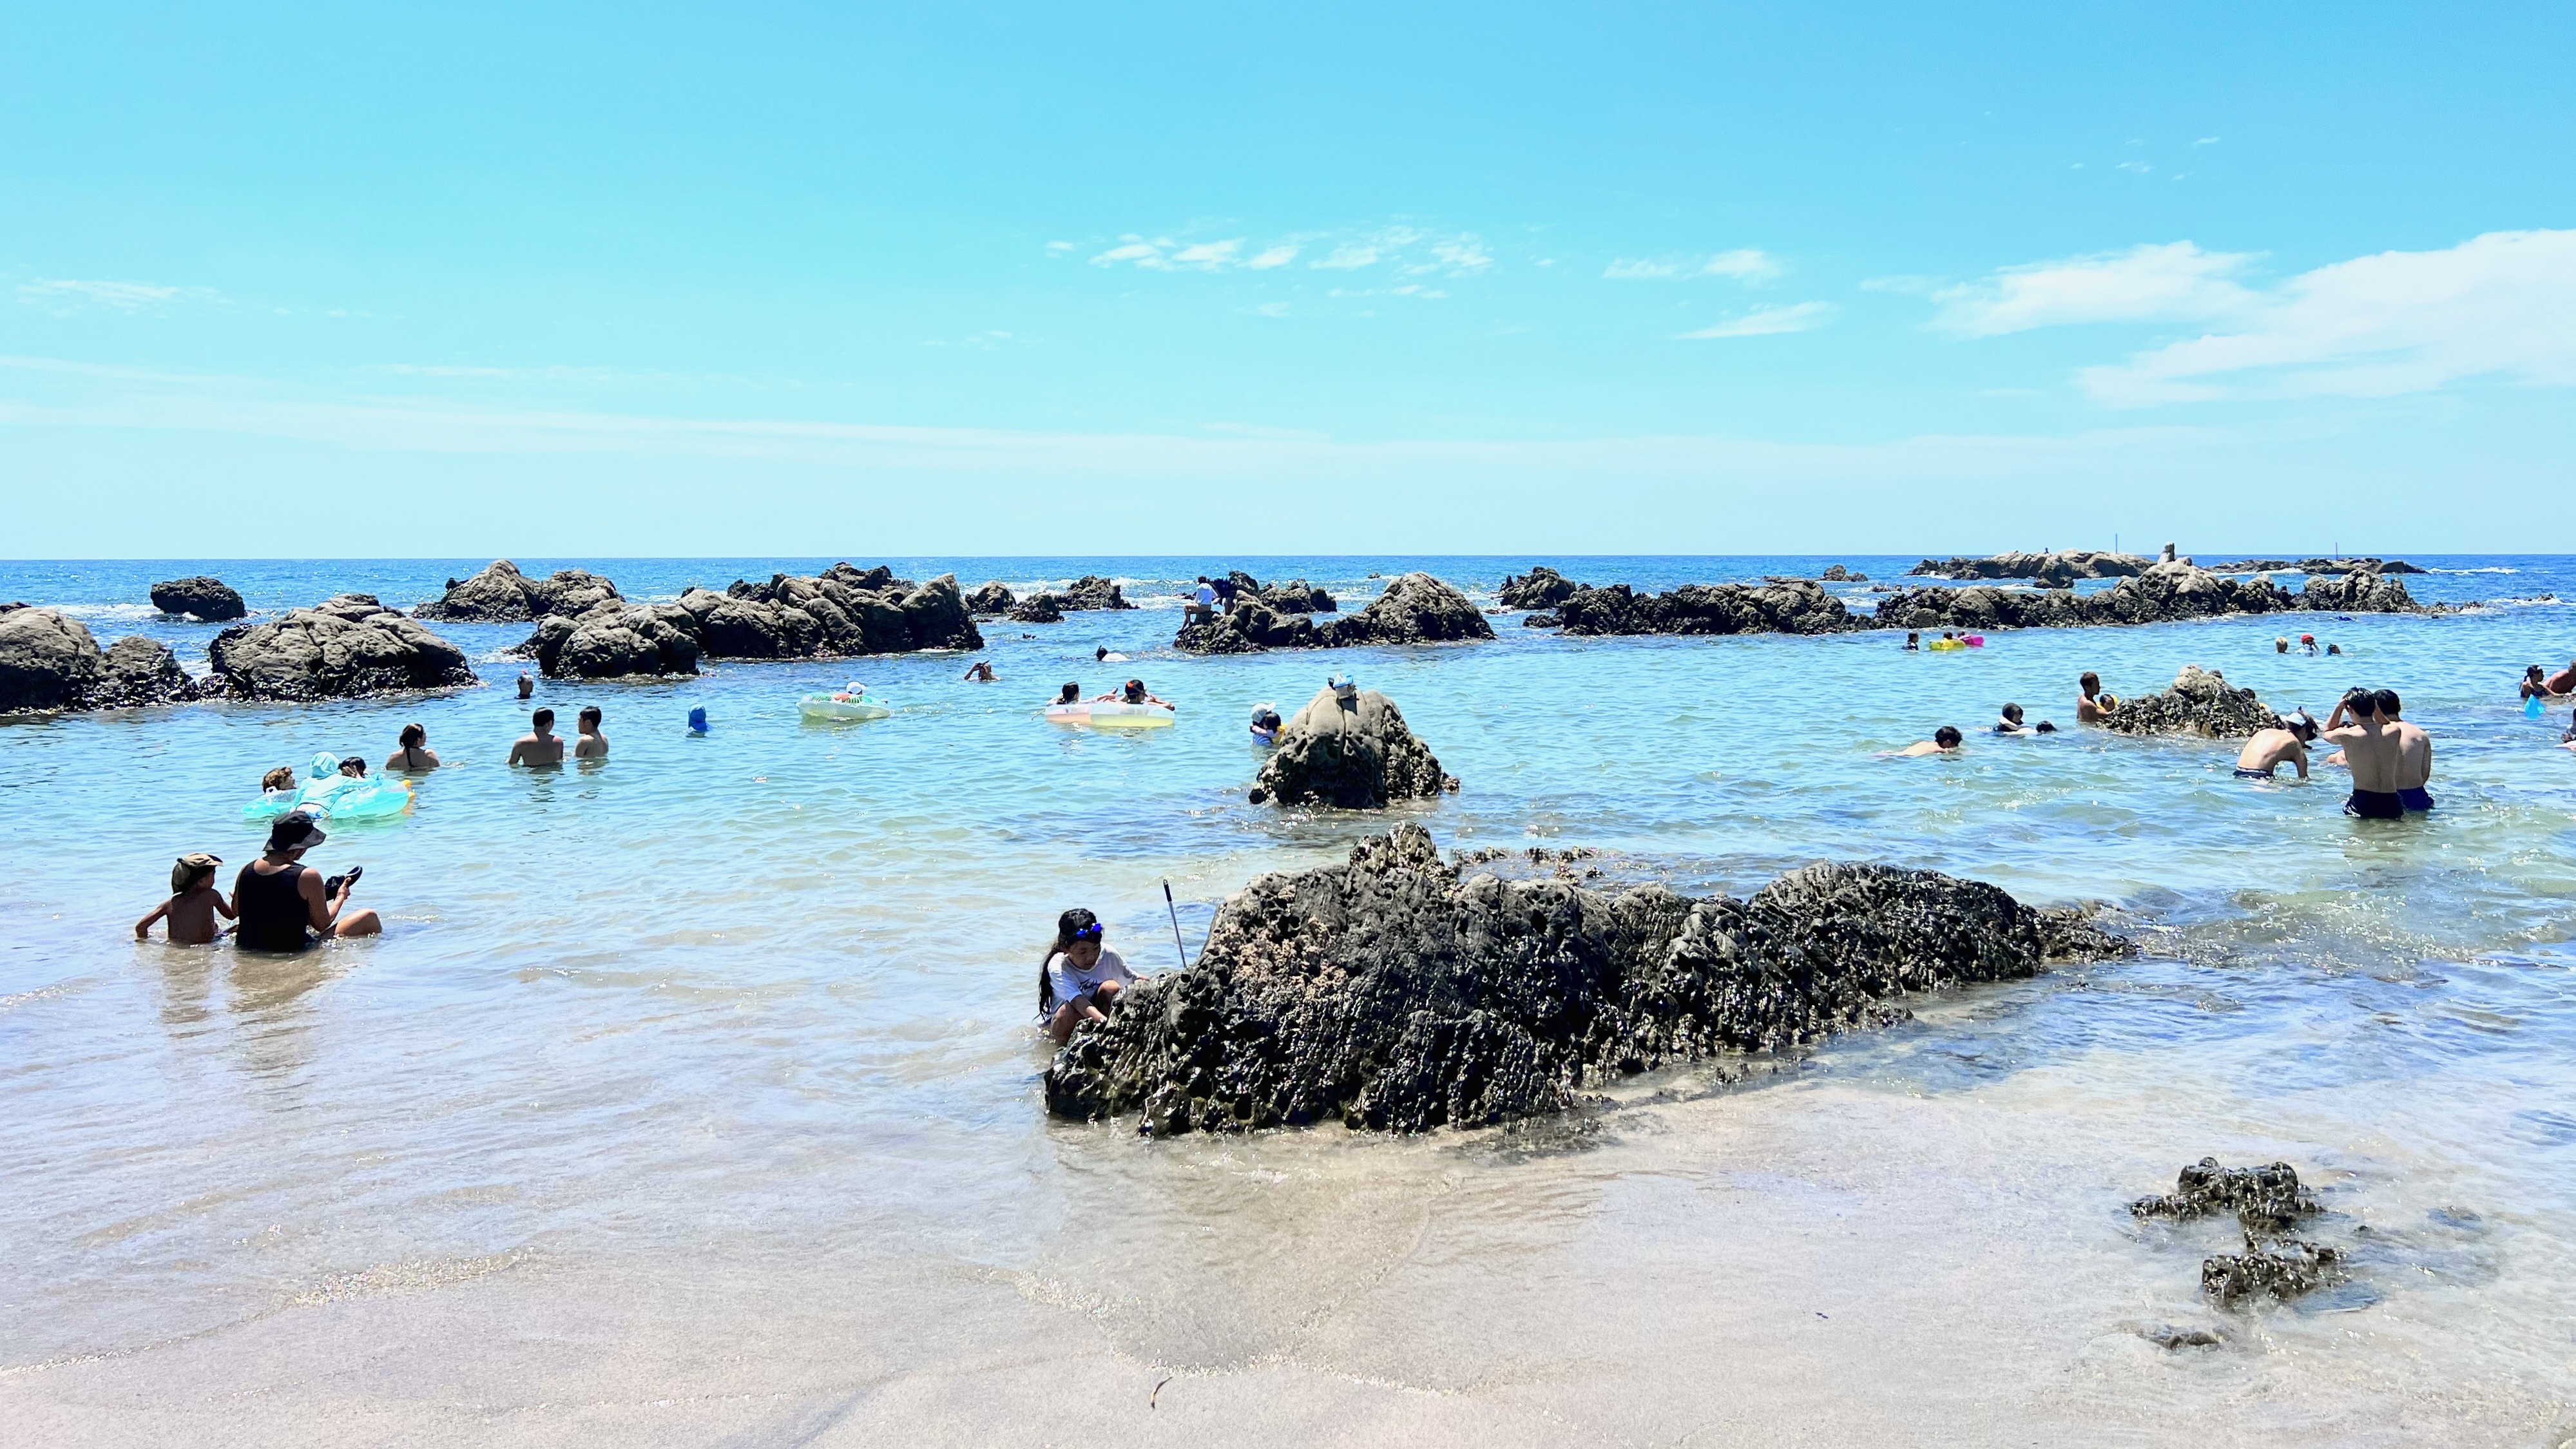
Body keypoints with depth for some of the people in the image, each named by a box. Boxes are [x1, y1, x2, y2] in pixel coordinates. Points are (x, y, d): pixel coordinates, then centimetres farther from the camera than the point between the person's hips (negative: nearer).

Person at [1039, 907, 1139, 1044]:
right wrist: (1106, 1022, -60)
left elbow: (1134, 980, -2)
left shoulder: (1108, 955, -16)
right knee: (1068, 1010, -38)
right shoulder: (1057, 966, -28)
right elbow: (1079, 1002, -43)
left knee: (1111, 987, -25)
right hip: (1061, 1023, -3)